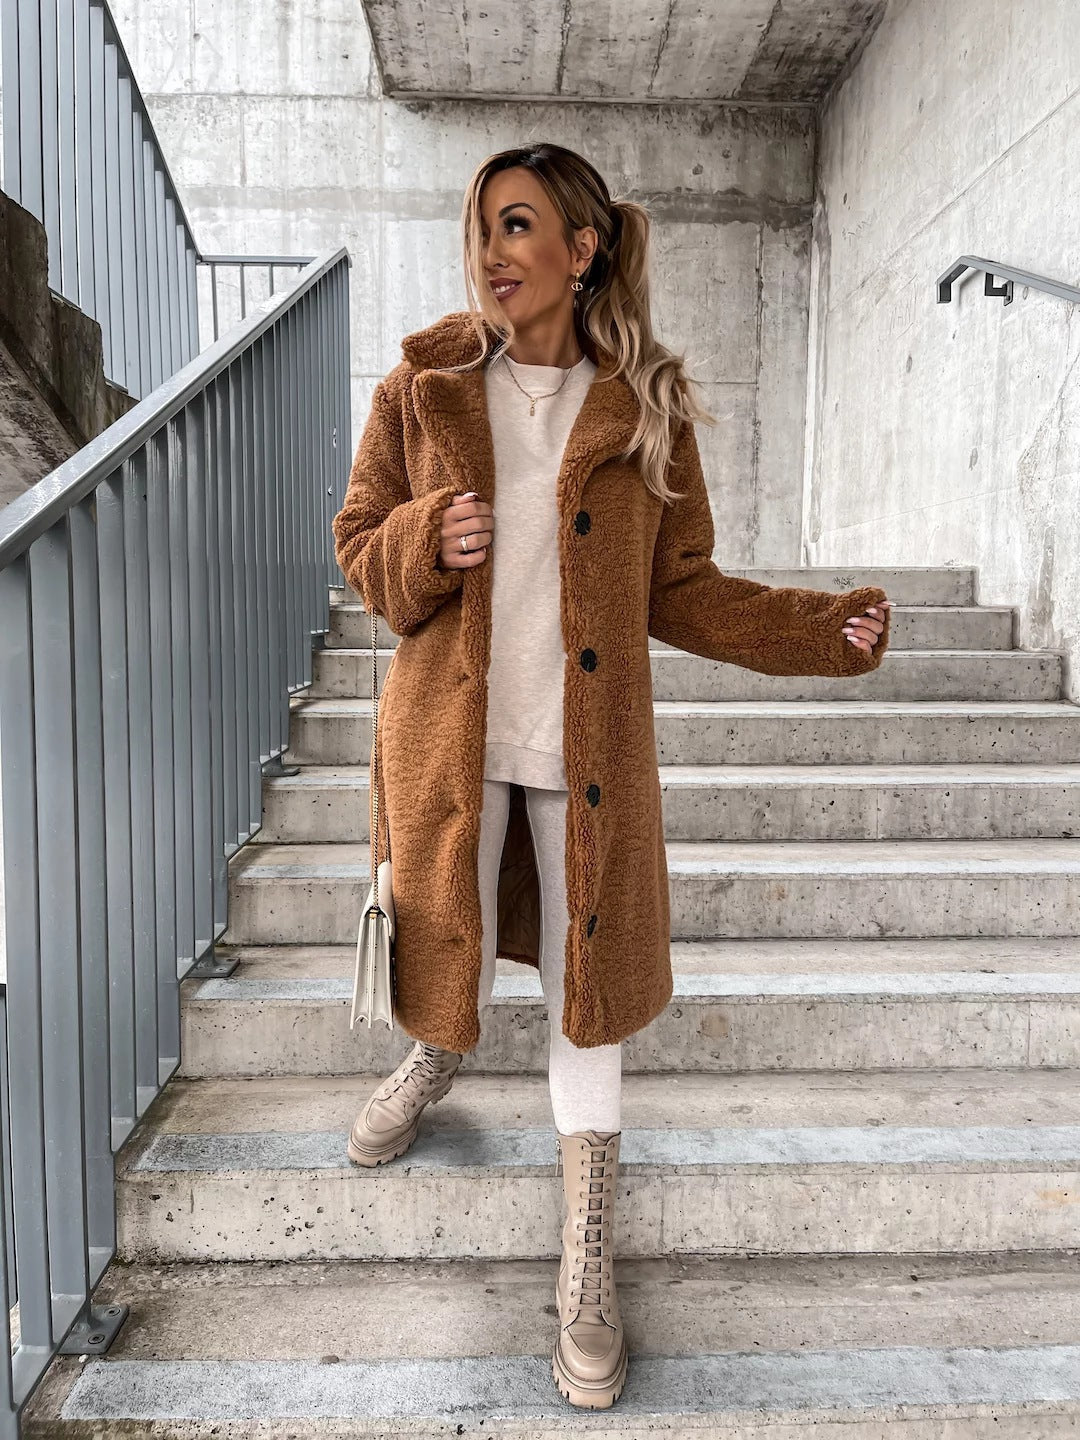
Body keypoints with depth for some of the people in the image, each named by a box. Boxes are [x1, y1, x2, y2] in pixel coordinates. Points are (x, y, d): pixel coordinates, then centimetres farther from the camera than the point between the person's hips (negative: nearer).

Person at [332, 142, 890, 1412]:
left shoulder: (643, 405, 1)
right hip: (454, 730, 1)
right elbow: (357, 542, 6)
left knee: (583, 989, 5)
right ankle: (436, 1058, 52)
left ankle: (587, 1270, 24)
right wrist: (428, 544, -16)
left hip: (584, 742, 0)